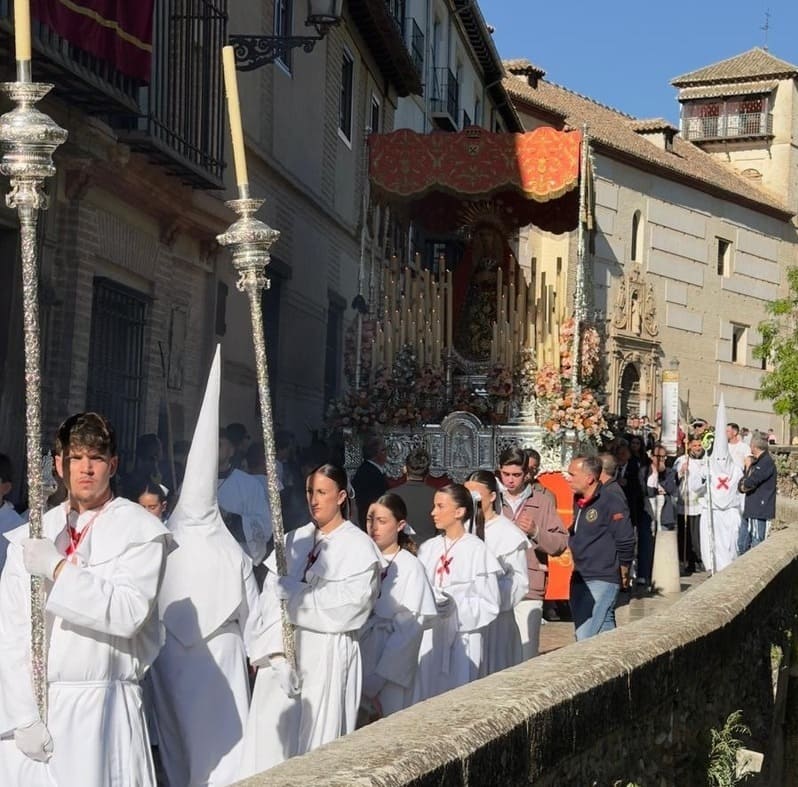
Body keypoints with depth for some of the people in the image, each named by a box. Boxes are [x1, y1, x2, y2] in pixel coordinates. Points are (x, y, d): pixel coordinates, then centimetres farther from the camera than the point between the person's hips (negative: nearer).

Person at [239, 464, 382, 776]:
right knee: (273, 739, 0)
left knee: (317, 744, -2)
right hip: (282, 653, 4)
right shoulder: (293, 541, 11)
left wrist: (291, 591, -4)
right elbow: (270, 601, 2)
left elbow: (342, 608, -12)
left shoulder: (359, 547, -2)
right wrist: (277, 654, -11)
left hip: (327, 656, -4)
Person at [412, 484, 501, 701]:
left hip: (462, 639, -4)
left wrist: (455, 606, -20)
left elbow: (489, 605, -7)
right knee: (427, 697, 4)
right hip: (430, 639, 4)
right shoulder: (428, 549, 7)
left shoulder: (477, 550, -7)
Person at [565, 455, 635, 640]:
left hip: (603, 581, -8)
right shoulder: (579, 501, 10)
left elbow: (626, 541, -14)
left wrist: (622, 572, -3)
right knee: (605, 631, 13)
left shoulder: (611, 504, -14)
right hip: (580, 579, 8)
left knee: (585, 637, -14)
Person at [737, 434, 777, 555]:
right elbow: (741, 485, 17)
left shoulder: (767, 463, -13)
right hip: (749, 511, 10)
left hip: (760, 512, -10)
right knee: (742, 545, 13)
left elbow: (749, 483, -20)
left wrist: (744, 485, 1)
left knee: (756, 546, -5)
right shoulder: (755, 463, 18)